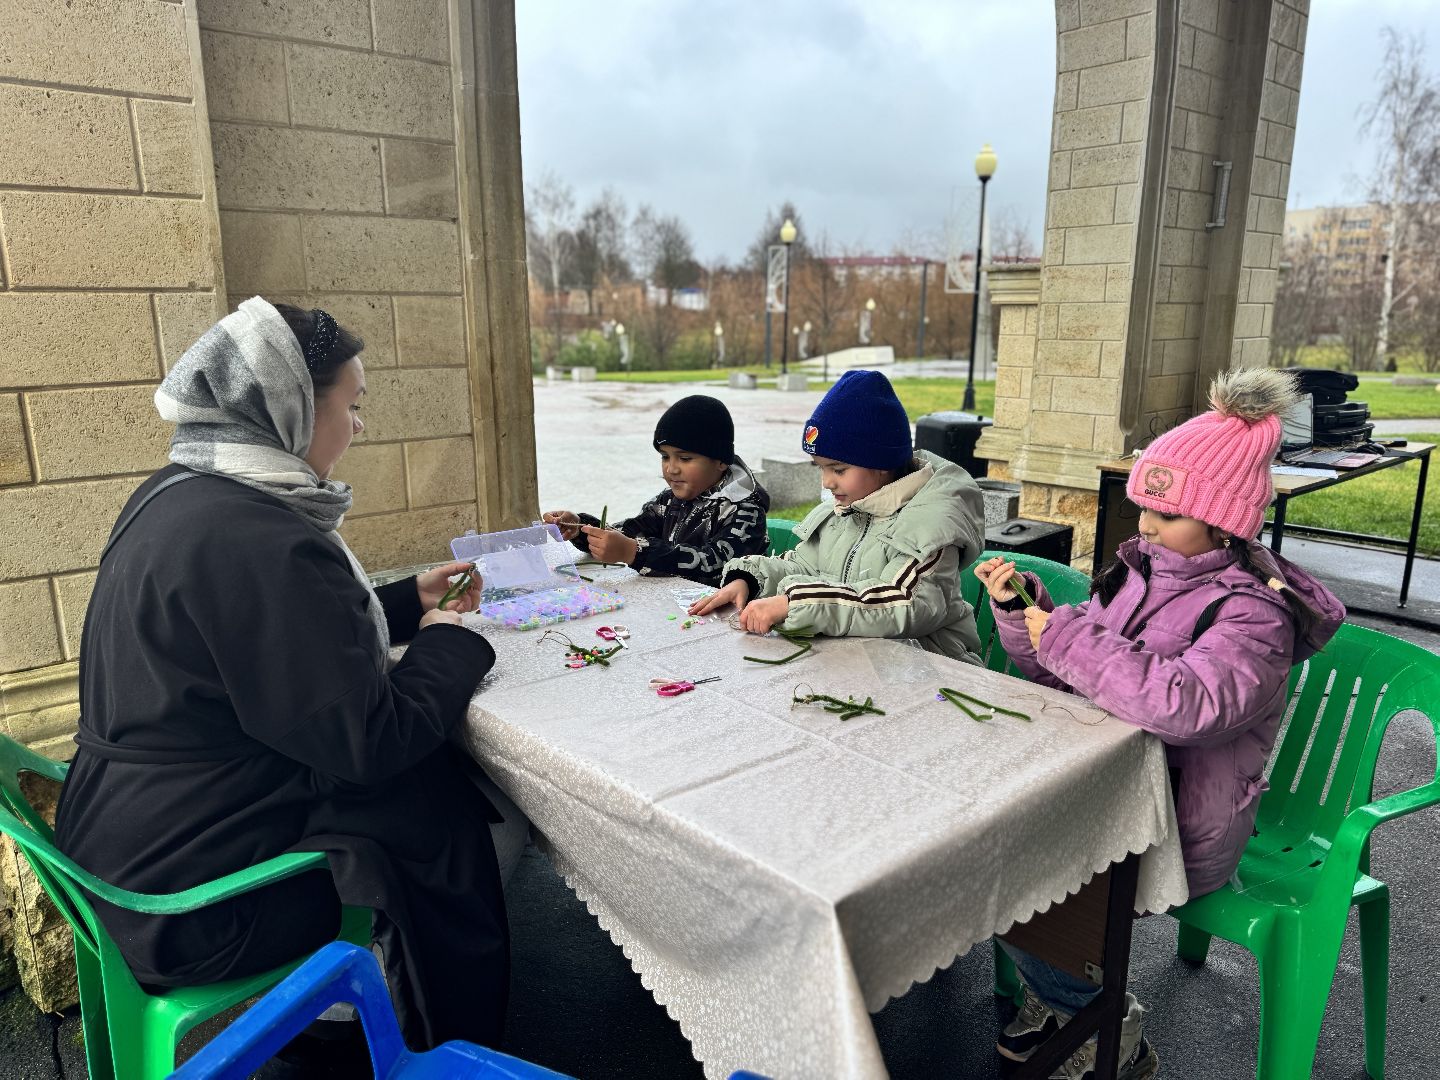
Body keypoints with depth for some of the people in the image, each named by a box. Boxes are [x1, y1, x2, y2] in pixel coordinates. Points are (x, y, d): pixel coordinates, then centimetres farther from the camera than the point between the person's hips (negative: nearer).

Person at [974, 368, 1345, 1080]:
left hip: (1179, 833, -7)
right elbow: (1060, 676, 10)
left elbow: (1182, 705, -38)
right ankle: (1054, 995, 19)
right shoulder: (1141, 568, 3)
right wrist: (1019, 609, -8)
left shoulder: (1254, 612, -18)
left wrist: (1066, 635, -29)